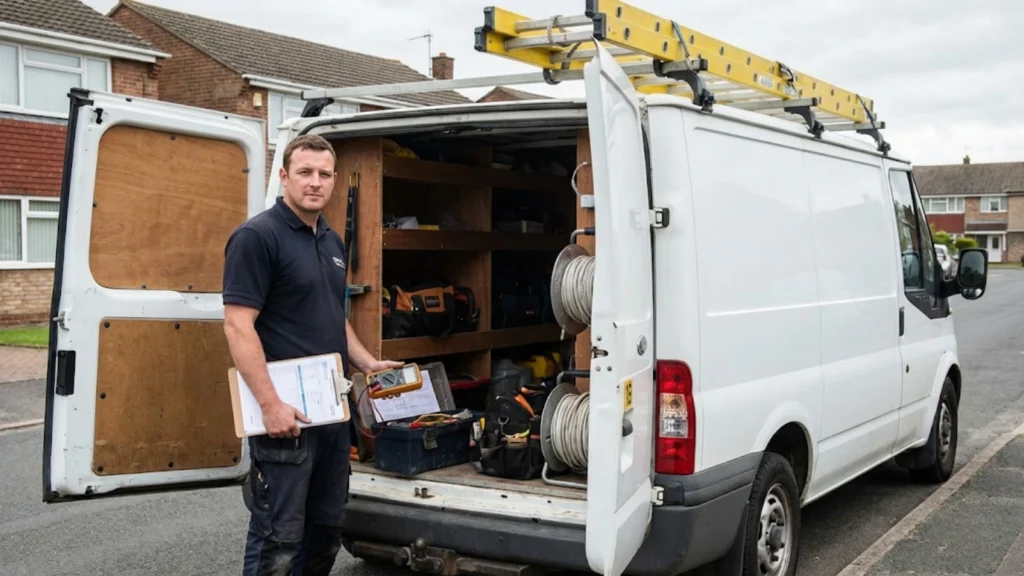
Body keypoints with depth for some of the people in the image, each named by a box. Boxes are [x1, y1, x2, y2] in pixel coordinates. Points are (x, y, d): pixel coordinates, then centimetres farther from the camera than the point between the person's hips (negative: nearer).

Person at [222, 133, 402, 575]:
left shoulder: (333, 242, 14)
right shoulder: (257, 236, -11)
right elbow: (238, 326, -18)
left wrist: (368, 363, 11)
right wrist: (270, 403, -24)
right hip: (287, 411, -8)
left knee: (326, 527, 17)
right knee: (277, 537, -1)